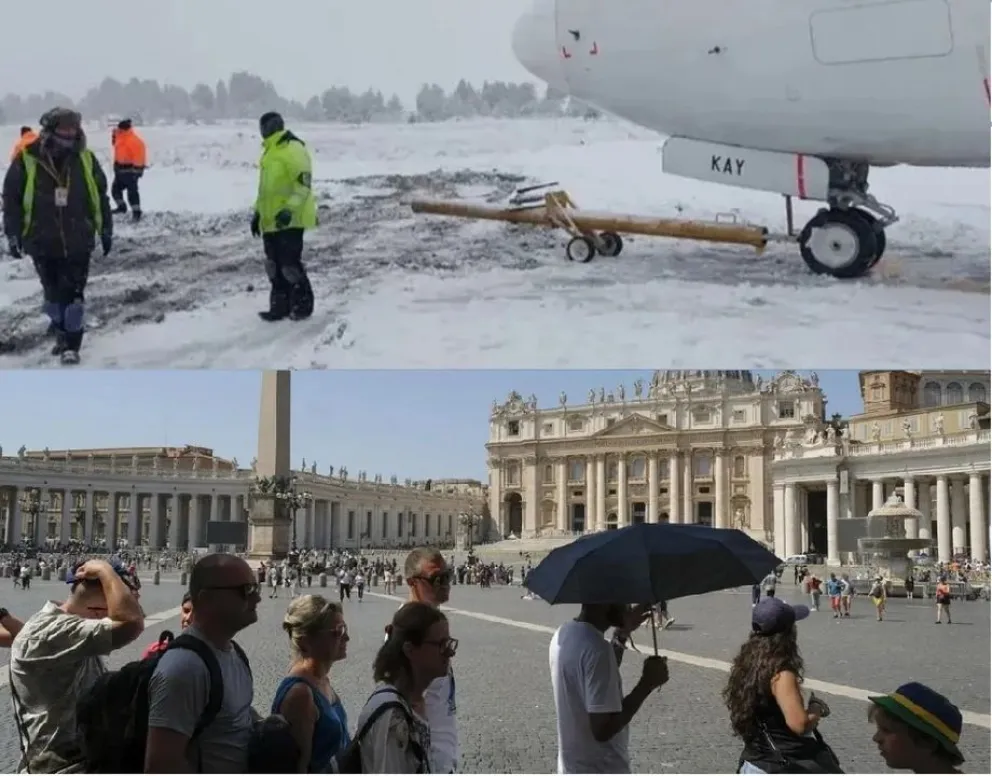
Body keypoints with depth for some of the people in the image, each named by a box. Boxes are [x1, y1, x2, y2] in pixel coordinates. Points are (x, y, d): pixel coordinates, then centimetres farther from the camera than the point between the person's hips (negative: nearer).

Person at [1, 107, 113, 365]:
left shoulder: (85, 159, -4)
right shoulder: (27, 161, -9)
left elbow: (100, 197, 6)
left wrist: (106, 230, 10)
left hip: (78, 241, 0)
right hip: (42, 242, 0)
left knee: (73, 294, -2)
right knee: (53, 293, 12)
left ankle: (71, 343, 5)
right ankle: (61, 331, 32)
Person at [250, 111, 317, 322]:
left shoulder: (293, 150, -13)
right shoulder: (270, 152, 18)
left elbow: (303, 184, -20)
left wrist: (289, 210, -28)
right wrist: (258, 212, 23)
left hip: (289, 220, -9)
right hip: (271, 221, 10)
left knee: (290, 265, -6)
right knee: (274, 266, 10)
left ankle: (303, 305, 6)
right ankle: (279, 306, 17)